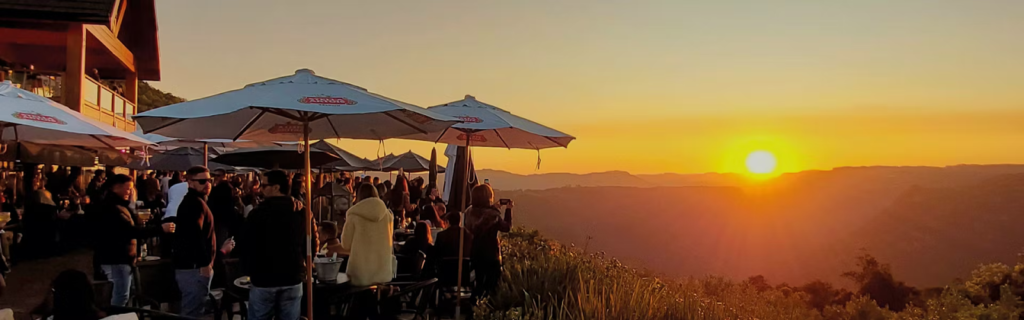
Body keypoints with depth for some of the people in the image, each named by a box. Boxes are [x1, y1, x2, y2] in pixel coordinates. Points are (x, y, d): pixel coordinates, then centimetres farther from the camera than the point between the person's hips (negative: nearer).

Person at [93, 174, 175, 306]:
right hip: (116, 259, -11)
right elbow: (130, 231, -29)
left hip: (119, 258, 11)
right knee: (121, 296, -10)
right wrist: (160, 229, -30)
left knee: (119, 295, 18)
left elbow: (135, 224, 10)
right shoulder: (111, 208, -19)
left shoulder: (118, 205, 16)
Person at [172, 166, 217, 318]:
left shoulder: (191, 201, 19)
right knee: (193, 312, -7)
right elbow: (195, 235, -26)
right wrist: (205, 263, -24)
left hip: (189, 264, 11)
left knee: (192, 309, 19)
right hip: (195, 266, -11)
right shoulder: (196, 203, -16)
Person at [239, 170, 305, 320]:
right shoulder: (302, 211, 2)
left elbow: (245, 245, -5)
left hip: (264, 277, -3)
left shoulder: (258, 212, -9)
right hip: (293, 277, 3)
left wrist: (249, 269, 10)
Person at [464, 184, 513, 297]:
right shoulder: (492, 214, -22)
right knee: (492, 284, 7)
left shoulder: (470, 212, -5)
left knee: (479, 282, 19)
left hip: (475, 253, 6)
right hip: (491, 254, -6)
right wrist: (508, 210, 3)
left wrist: (494, 208, 14)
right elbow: (507, 227, -7)